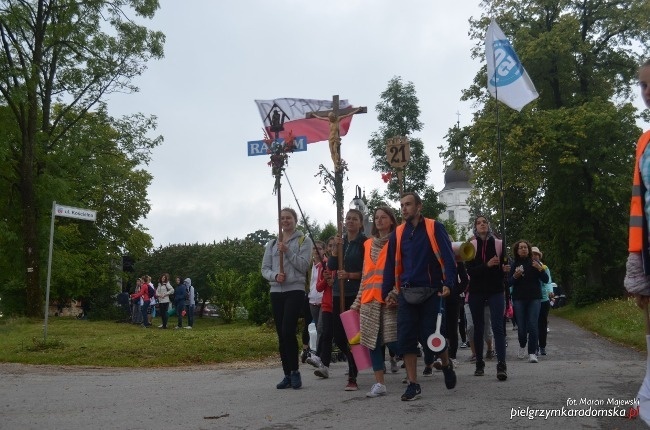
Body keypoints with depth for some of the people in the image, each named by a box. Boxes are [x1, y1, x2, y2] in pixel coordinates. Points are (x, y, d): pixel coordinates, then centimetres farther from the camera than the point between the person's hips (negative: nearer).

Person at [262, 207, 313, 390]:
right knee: (281, 335, 5)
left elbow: (304, 265, -8)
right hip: (276, 291, 5)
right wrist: (275, 276, -11)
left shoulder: (304, 241, 3)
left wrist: (287, 251, -15)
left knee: (288, 331, -16)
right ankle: (287, 374, 13)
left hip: (295, 290, -5)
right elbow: (265, 269, 9)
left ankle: (295, 371, -2)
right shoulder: (272, 243, 14)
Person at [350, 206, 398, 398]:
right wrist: (358, 301, 17)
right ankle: (379, 384, 9)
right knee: (373, 341, 3)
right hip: (370, 299, 6)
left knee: (393, 339, -12)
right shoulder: (368, 244, 18)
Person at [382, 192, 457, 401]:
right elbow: (391, 264, 10)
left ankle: (447, 364, 29)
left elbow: (447, 257, -7)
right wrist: (387, 291, 5)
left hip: (431, 292, -4)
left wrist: (448, 283, -18)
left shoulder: (434, 228, -2)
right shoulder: (397, 234, 8)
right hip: (406, 293, 4)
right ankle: (413, 385, 7)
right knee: (405, 338, -2)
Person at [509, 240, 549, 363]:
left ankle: (532, 353, -7)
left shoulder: (534, 262, 3)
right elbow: (509, 283, 5)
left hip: (534, 298, -1)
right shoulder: (514, 264, 4)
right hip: (519, 299, 1)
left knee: (533, 325, -11)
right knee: (521, 326, 2)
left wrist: (540, 269, -15)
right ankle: (522, 346, 30)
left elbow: (546, 280, 1)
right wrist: (515, 276, -14)